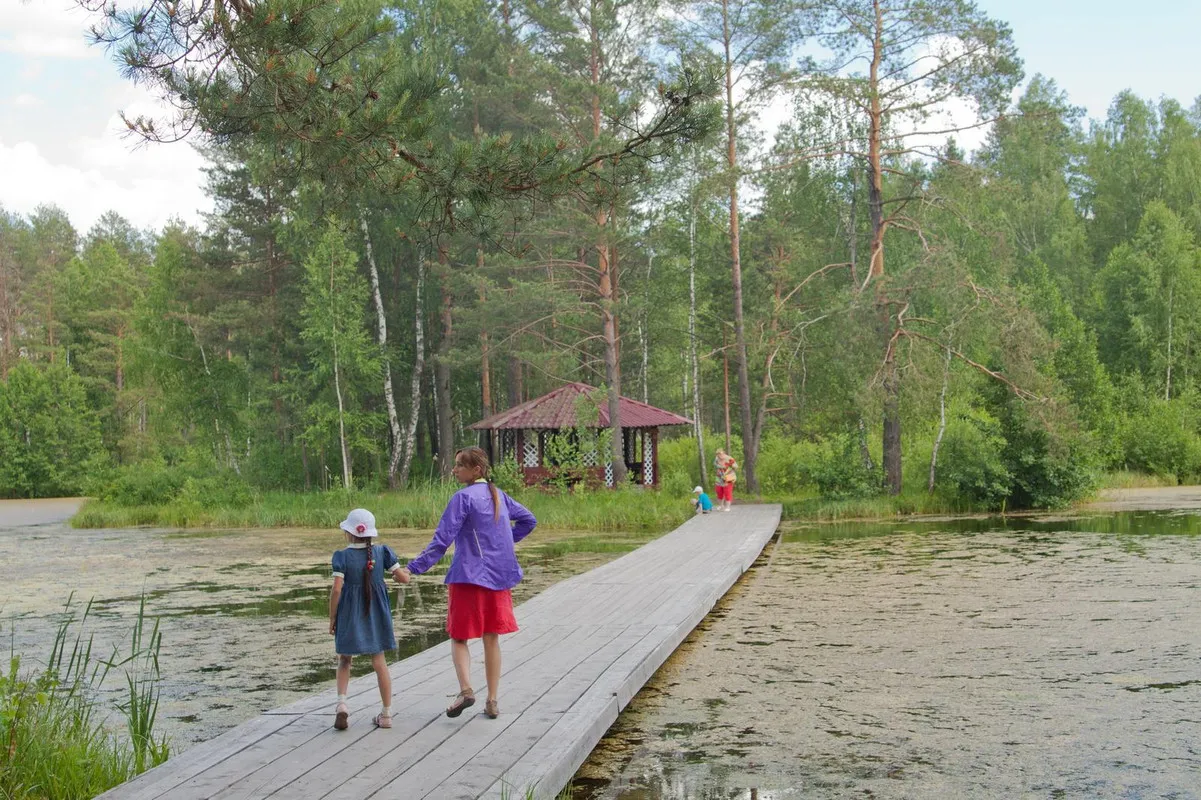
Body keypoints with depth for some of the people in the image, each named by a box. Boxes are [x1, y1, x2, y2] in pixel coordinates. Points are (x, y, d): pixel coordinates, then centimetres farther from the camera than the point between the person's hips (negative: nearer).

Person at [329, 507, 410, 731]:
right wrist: (392, 571, 18)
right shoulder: (382, 552, -4)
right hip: (376, 615, 2)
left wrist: (332, 618, -5)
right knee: (379, 662, 8)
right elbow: (404, 578, -4)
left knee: (344, 661, 15)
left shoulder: (342, 556, -11)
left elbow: (337, 589, -16)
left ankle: (341, 703, -4)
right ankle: (386, 714, 12)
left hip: (349, 615, -2)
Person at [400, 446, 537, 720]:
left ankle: (465, 689, -15)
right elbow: (528, 520, 22)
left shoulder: (464, 497, -11)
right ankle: (492, 701, 12)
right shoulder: (498, 495, 10)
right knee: (491, 638, 11)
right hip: (499, 576, 6)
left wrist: (415, 568, -17)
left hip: (469, 576, -6)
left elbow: (442, 539, -18)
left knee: (459, 636, 5)